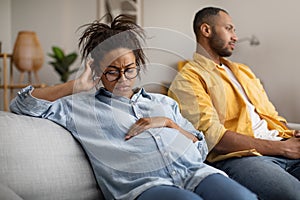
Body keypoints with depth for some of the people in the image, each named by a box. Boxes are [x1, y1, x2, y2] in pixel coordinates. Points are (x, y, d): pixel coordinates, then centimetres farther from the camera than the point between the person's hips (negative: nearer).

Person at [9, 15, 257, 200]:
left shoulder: (164, 102, 30)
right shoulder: (82, 106, 19)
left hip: (195, 172, 5)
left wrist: (168, 123, 7)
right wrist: (79, 85, 12)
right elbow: (21, 105, 14)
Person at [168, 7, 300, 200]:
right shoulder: (187, 79, 1)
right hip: (236, 157, -7)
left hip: (280, 146, 7)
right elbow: (213, 137, -11)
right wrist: (282, 148, -12)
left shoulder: (243, 71, 27)